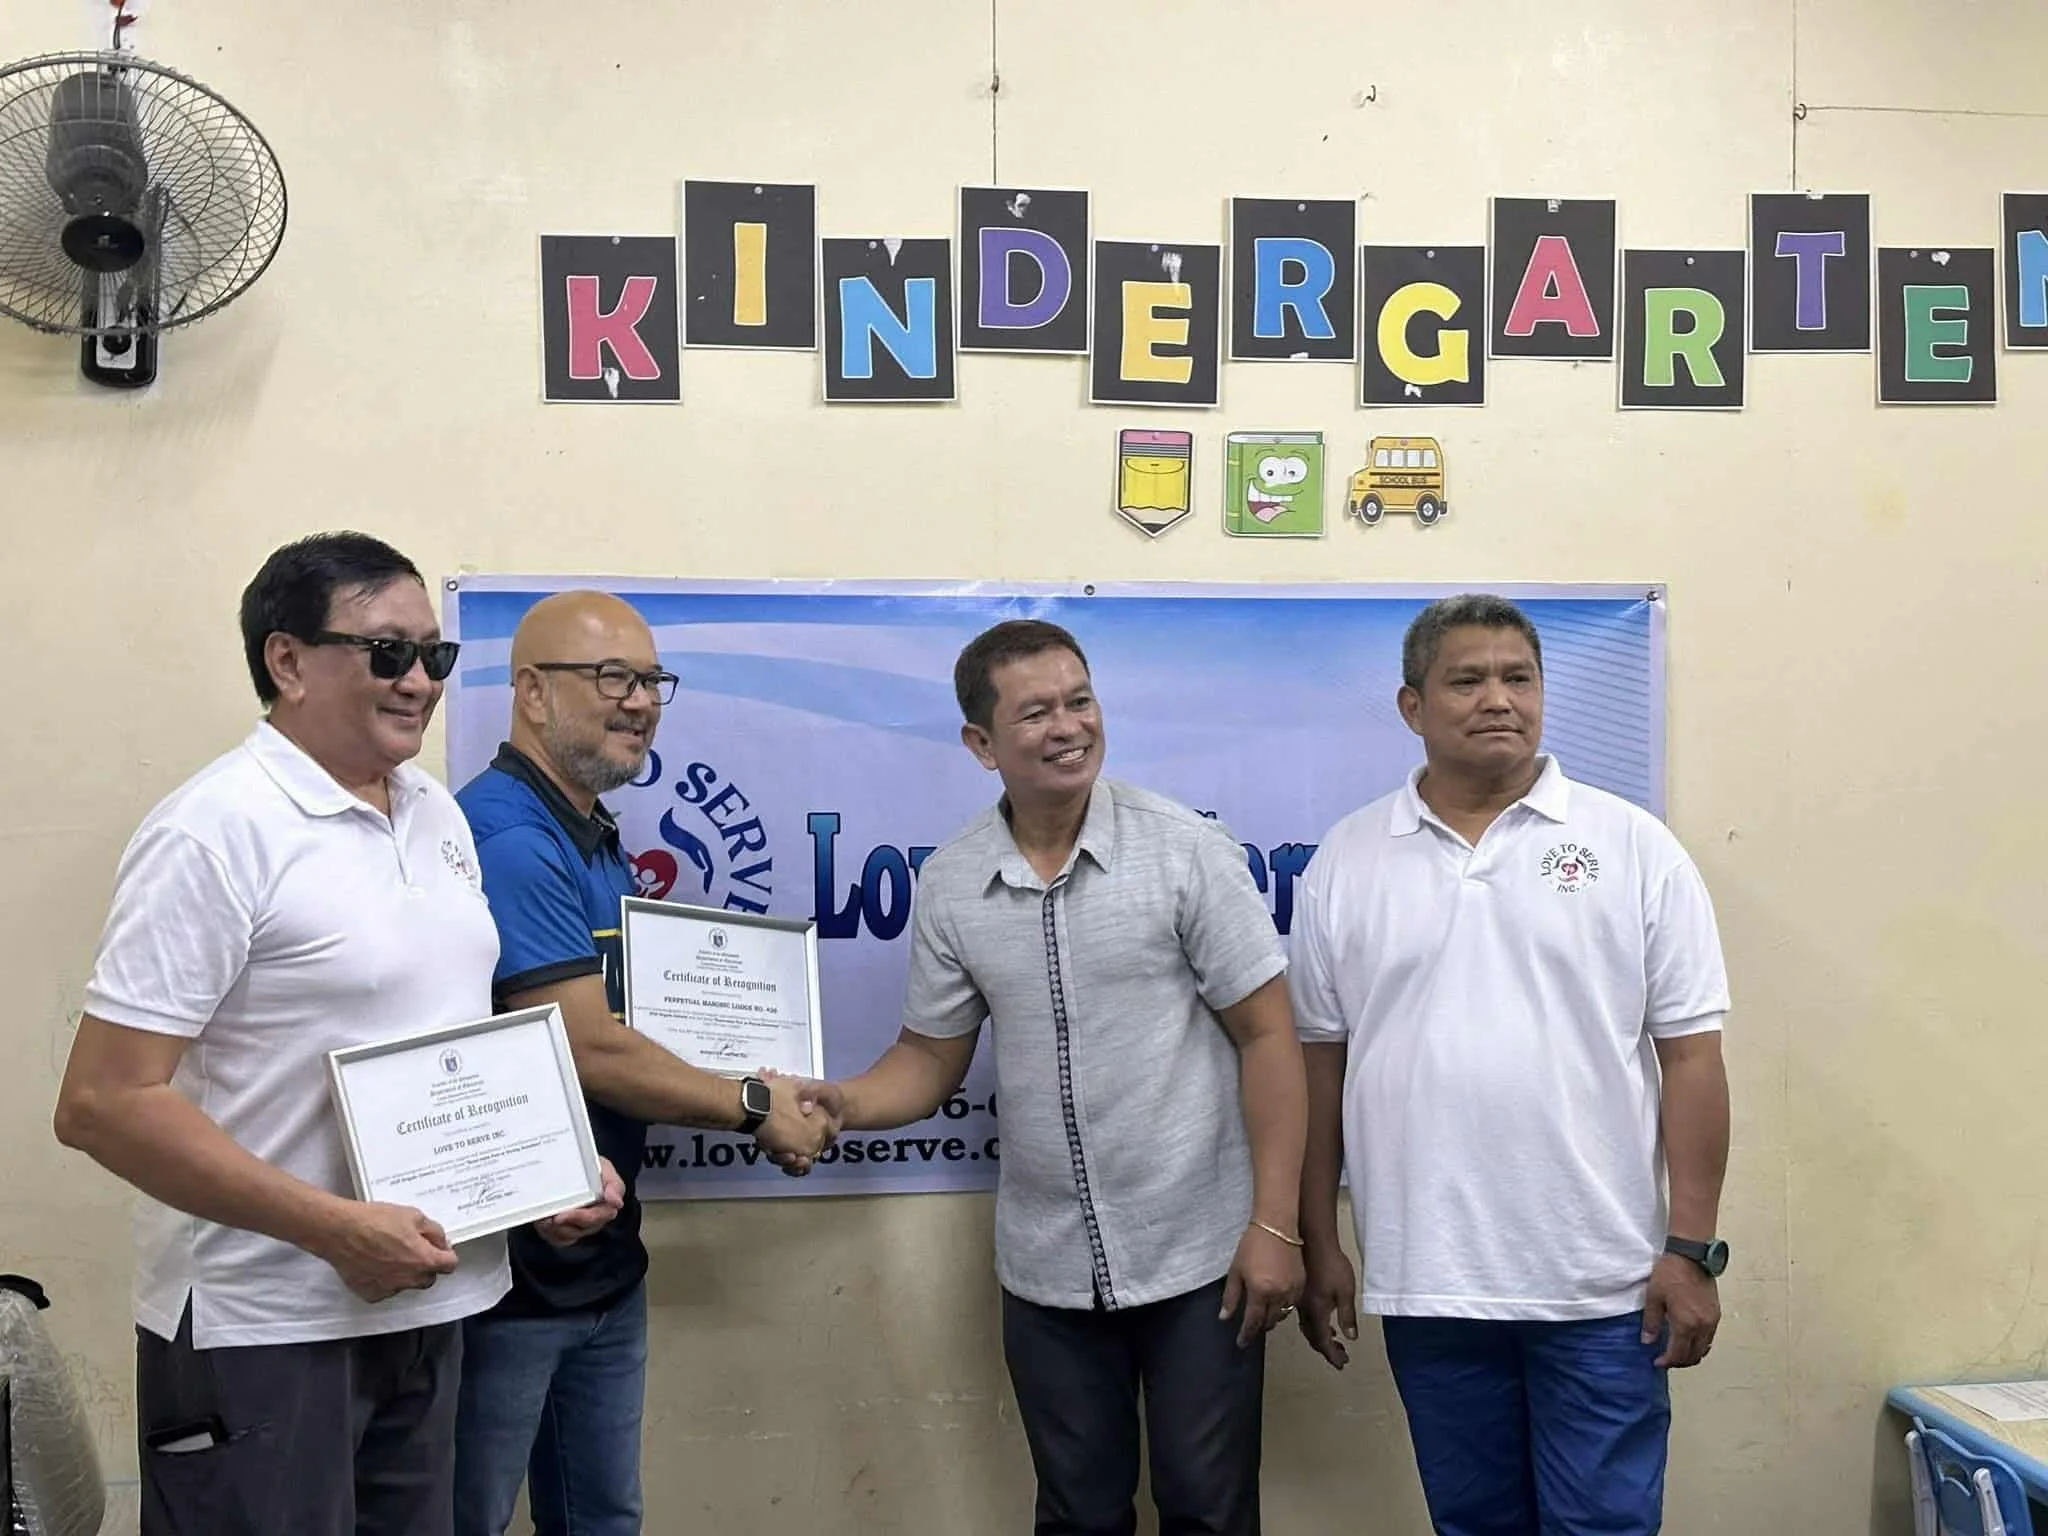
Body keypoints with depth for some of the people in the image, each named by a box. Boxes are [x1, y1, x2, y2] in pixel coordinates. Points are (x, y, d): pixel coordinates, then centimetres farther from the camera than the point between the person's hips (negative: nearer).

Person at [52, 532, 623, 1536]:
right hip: (262, 1332, -7)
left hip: (427, 1305, 7)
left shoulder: (439, 815, 8)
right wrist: (338, 1228, -22)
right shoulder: (217, 831, -16)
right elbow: (100, 1104, -19)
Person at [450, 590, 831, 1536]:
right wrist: (752, 1107, -10)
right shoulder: (508, 839, -21)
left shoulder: (598, 842, 10)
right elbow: (591, 1052, -23)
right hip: (501, 1260, -9)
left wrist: (767, 1099, 3)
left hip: (602, 1257, 9)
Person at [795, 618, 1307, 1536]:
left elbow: (1267, 1037, -8)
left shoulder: (1186, 850, -10)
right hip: (1049, 1272, 3)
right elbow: (932, 1058, 7)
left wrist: (1275, 1226, -11)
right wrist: (838, 1104, -13)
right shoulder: (948, 886, -1)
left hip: (1201, 1257, -3)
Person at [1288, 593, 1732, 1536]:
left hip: (1601, 1281, -2)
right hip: (1424, 1283, 2)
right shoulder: (1345, 862, 3)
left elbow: (1690, 1057, -3)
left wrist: (1691, 1250, -7)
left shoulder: (1632, 846, -2)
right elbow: (1321, 1063, 6)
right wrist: (1317, 1245, 5)